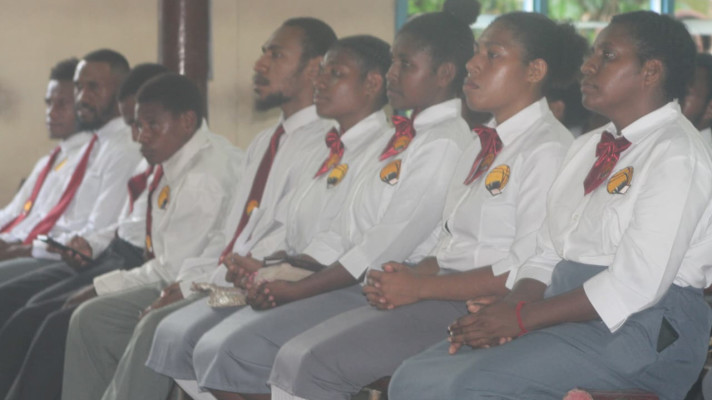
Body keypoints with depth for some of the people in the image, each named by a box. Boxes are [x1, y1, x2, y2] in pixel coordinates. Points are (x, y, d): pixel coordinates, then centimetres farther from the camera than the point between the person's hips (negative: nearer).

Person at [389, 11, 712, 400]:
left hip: (643, 328, -9)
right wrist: (507, 309, -4)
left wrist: (522, 317, -16)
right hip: (563, 312, 9)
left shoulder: (676, 156, -9)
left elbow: (636, 284, -18)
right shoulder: (586, 147, 21)